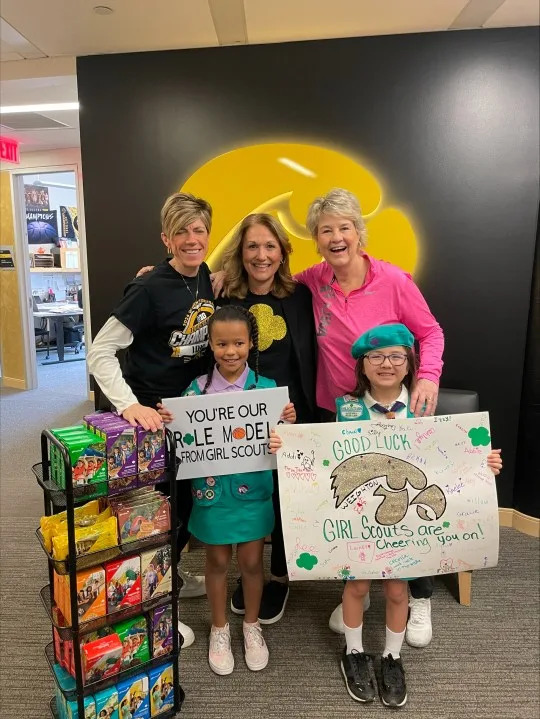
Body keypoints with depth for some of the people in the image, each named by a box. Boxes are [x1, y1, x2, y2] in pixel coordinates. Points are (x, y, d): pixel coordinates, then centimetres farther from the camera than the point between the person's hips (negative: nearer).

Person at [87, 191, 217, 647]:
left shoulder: (208, 280, 1)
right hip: (151, 414, -7)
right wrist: (129, 405, -32)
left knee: (191, 498, 20)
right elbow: (100, 352, -21)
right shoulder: (150, 289, -20)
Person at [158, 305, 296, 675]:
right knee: (218, 560, 16)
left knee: (251, 560, 13)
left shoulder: (267, 388, -7)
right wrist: (169, 422, -21)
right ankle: (220, 629, 39)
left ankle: (252, 625, 40)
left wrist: (288, 422, -22)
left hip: (254, 489, 0)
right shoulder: (197, 389, -7)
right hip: (212, 488, 0)